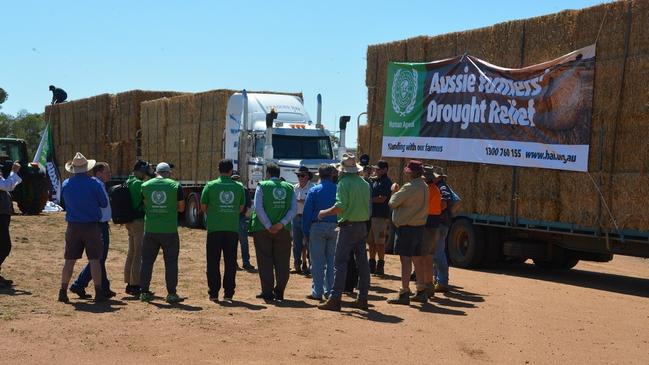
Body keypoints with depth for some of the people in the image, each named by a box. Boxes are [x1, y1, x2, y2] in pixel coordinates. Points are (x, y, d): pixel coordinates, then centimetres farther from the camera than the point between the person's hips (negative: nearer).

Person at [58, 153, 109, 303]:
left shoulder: (65, 184, 1)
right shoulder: (94, 183, -10)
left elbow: (63, 202, 13)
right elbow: (104, 203, -3)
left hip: (73, 226, 3)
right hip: (92, 226, -3)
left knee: (69, 260, 9)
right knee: (94, 260, 0)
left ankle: (63, 292, 11)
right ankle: (98, 293, 2)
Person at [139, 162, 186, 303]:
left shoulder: (145, 185, 4)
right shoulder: (175, 186, -3)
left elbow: (145, 205, 10)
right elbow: (181, 208, 2)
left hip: (150, 230, 2)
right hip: (169, 230, -2)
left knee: (147, 261, 12)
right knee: (171, 262, 5)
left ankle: (144, 292, 15)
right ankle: (171, 293, 4)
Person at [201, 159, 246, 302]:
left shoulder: (210, 186, -2)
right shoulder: (239, 187, 3)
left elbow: (203, 207, 3)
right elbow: (241, 208, 9)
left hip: (214, 228, -1)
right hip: (232, 228, 1)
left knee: (213, 263, 6)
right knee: (230, 262, 8)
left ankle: (214, 293, 6)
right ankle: (228, 293, 8)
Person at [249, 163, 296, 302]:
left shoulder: (262, 186, -2)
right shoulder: (289, 188, 7)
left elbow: (258, 208, -12)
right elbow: (294, 208, -3)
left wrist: (268, 226, -12)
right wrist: (281, 224, -9)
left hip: (262, 229, -2)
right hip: (283, 230, 2)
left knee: (265, 262, 5)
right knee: (282, 262, 10)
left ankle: (267, 293, 4)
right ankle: (279, 292, 12)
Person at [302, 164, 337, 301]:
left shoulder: (314, 190, -3)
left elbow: (307, 213, -3)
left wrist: (306, 232, 2)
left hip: (317, 227, -2)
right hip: (335, 228, 2)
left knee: (317, 261, 3)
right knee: (332, 261, 10)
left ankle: (317, 292, 3)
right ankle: (330, 291, 13)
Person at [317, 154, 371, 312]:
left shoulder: (344, 183, -11)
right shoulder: (364, 183, 10)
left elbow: (340, 206, -18)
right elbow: (368, 206, 13)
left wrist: (324, 213, -5)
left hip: (348, 226, -7)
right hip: (363, 226, 7)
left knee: (340, 263, -5)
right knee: (362, 263, 10)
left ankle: (335, 299, -8)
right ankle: (362, 298, 16)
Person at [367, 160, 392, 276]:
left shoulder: (386, 182, -7)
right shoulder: (373, 181, 17)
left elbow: (382, 199, -15)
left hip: (381, 215, -8)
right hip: (370, 214, 8)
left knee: (380, 243, -5)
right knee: (371, 241, 11)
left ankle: (380, 266, 1)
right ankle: (372, 264, 19)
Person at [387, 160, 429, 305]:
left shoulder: (410, 187, -17)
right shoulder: (424, 186, 10)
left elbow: (393, 203, -12)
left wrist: (394, 192, 6)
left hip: (407, 227, -9)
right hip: (419, 226, 9)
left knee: (405, 260, -6)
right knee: (417, 259, 14)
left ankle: (404, 293, -6)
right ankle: (422, 293, 19)